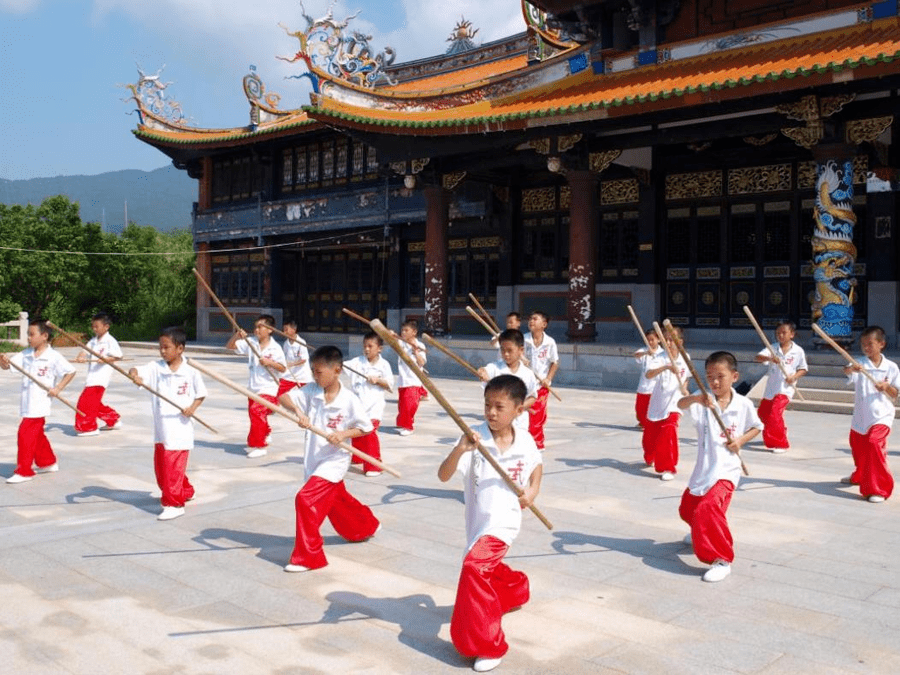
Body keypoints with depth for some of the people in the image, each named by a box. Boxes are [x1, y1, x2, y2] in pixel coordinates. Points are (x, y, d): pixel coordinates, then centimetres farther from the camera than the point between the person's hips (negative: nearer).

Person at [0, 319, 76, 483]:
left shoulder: (54, 357, -11)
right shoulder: (26, 354, 5)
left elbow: (71, 371, -5)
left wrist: (58, 388, -11)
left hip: (39, 403, -7)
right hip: (27, 401, 7)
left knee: (26, 433, -9)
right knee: (37, 434, 18)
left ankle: (24, 471, 0)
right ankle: (48, 462, 35)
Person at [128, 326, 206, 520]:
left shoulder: (191, 372, -7)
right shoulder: (156, 367, -1)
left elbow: (201, 394, 3)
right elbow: (136, 371, -16)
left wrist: (192, 408, -13)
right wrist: (135, 375, -39)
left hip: (180, 428, -5)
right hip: (160, 427, 5)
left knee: (172, 467, -6)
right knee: (160, 466, 17)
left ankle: (174, 504, 4)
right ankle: (185, 492, 37)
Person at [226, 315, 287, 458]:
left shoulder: (275, 348, -11)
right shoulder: (250, 342, 1)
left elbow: (283, 368, -10)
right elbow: (229, 346, 2)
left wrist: (269, 362, -24)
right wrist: (237, 336, -15)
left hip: (267, 388, -6)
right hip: (253, 387, 6)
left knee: (257, 411, -22)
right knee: (254, 413, 20)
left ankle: (258, 446, -12)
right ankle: (265, 435, 48)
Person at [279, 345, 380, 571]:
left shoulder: (349, 400, -16)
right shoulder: (312, 391, -5)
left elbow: (366, 427, -7)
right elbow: (284, 398, -11)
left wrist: (344, 434, -23)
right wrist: (298, 411, -30)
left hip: (333, 461, -6)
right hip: (313, 459, 6)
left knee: (306, 499, -19)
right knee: (337, 501, 24)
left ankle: (307, 556, -8)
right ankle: (366, 525, 52)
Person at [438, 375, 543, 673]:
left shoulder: (525, 441, -8)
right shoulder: (475, 438, -14)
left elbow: (537, 464, 16)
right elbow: (443, 476, -23)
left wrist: (533, 491, 0)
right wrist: (459, 449, -40)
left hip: (503, 520, -3)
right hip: (477, 519, 3)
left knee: (475, 567, -25)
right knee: (489, 569, 24)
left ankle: (486, 646, -14)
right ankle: (516, 589, 61)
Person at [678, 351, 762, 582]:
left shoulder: (743, 404, -6)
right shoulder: (704, 402, -8)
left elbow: (757, 427, 11)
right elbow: (681, 404, -28)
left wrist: (741, 440, -8)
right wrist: (696, 398, -50)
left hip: (726, 470, -4)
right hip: (703, 468, 4)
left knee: (708, 508, -27)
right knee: (687, 509, 22)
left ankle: (722, 560, -17)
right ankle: (700, 534, 55)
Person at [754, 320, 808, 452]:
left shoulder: (798, 351, -3)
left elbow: (803, 369, 5)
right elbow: (758, 357, -17)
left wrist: (794, 377, -14)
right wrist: (769, 358, -38)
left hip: (786, 388, -4)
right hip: (771, 387, 5)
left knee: (775, 413, -19)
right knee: (763, 413, 16)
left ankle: (781, 444, -7)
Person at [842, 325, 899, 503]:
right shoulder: (860, 364, -5)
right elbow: (846, 371, -28)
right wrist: (852, 368, -51)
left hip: (881, 416, -3)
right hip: (860, 417, 3)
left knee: (874, 444, -23)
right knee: (858, 449, 20)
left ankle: (878, 489, -16)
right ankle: (860, 476, 49)